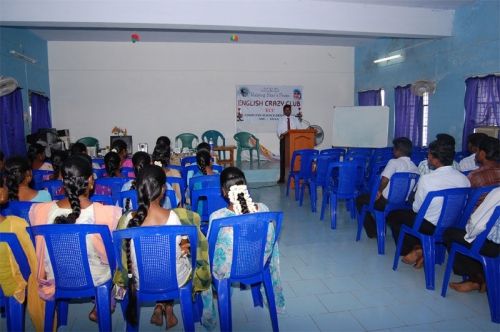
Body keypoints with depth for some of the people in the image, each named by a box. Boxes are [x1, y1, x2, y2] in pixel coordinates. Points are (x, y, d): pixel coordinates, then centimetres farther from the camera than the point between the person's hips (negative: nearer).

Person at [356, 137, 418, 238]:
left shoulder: (394, 162, -18)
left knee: (360, 200, 15)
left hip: (387, 202, -8)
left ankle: (372, 231, 17)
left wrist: (379, 191, -9)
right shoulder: (415, 167, 1)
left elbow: (384, 180, -29)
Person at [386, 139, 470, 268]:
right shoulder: (464, 178, -8)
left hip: (430, 226, -6)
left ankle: (409, 251, 16)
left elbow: (417, 208, -12)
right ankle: (421, 249, 21)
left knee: (393, 215, 16)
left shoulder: (426, 179, -23)